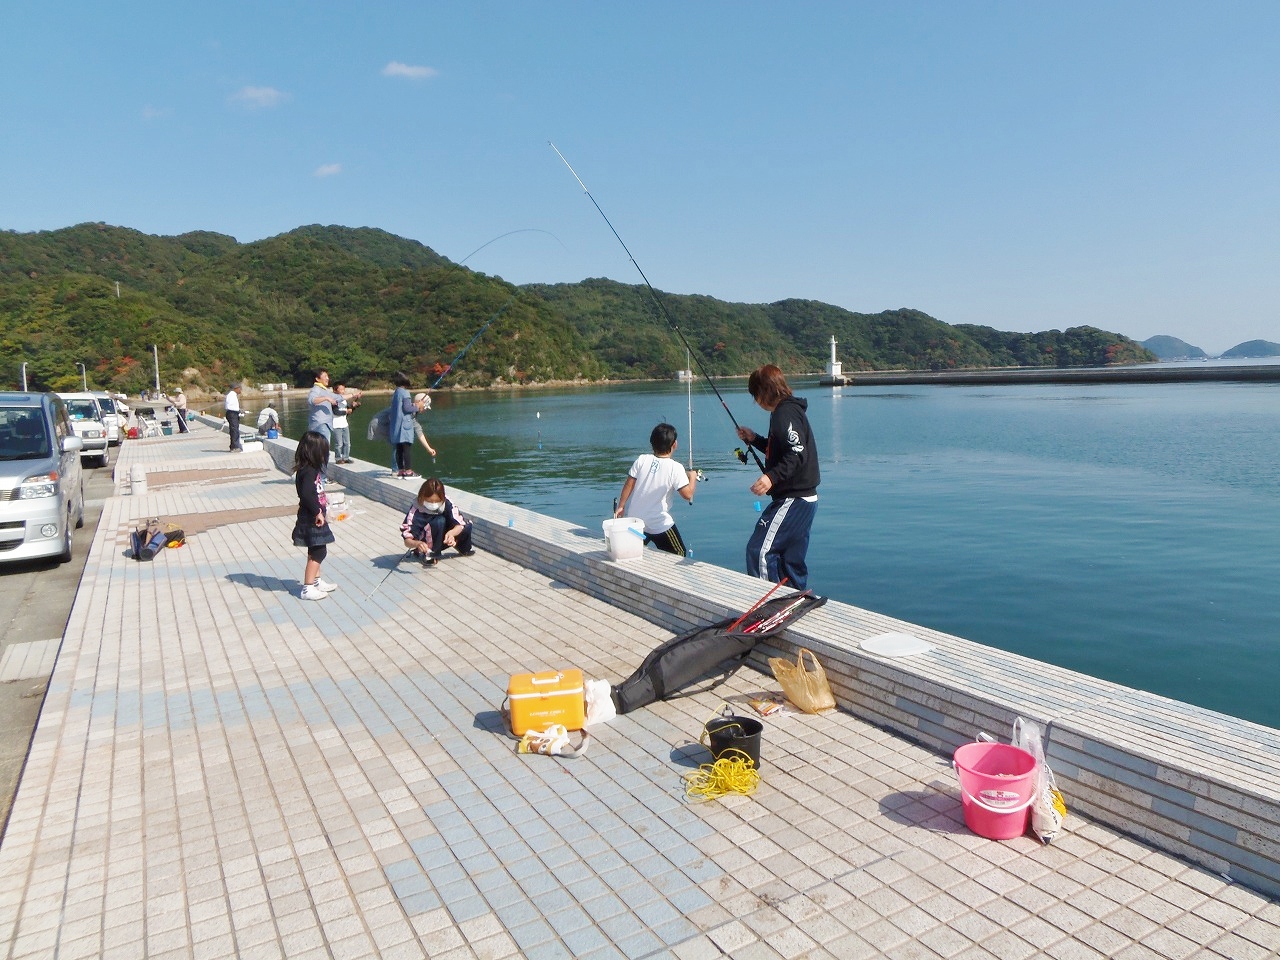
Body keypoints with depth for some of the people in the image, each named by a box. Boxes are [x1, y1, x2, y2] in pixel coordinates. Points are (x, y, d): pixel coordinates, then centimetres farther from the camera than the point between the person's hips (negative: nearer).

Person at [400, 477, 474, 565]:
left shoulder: (447, 503, -19)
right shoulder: (415, 511, -28)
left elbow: (459, 525, -23)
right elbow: (407, 541, -29)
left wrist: (451, 533, -47)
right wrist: (417, 544, -53)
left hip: (442, 540, 5)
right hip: (426, 546, -4)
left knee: (467, 526, -16)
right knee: (439, 521, -32)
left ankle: (464, 549, 14)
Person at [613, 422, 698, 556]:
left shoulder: (641, 460, -4)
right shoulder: (675, 468, -14)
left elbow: (628, 485, -2)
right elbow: (687, 494, -16)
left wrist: (620, 507, 9)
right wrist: (692, 477, 2)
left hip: (635, 521, 4)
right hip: (660, 525, -4)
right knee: (679, 554, 11)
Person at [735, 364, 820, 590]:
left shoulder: (785, 413, -14)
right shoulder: (790, 410, 17)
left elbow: (798, 454, -26)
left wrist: (772, 477, -37)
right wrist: (754, 439, 21)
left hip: (793, 500, -11)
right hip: (804, 498, 11)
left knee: (759, 550, -10)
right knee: (791, 560, 15)